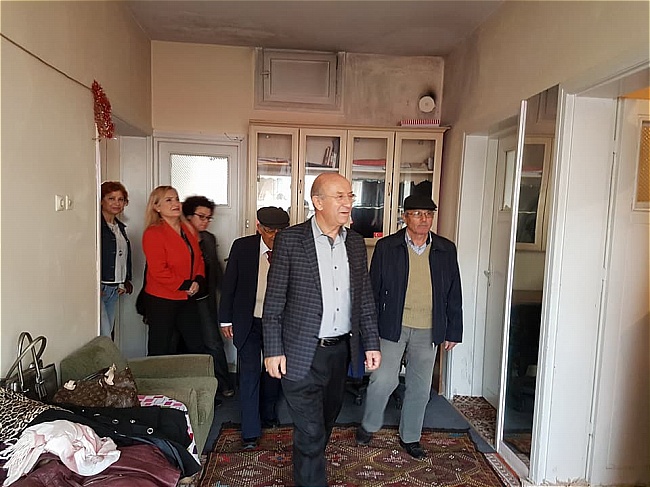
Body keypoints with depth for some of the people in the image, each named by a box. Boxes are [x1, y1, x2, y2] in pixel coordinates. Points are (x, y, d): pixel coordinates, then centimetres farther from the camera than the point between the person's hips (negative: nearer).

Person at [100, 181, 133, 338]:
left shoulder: (120, 227, 16)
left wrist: (125, 281, 17)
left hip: (114, 289, 8)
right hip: (99, 288, -8)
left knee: (108, 332, 12)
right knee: (104, 337, -11)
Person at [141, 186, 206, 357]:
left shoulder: (187, 230, 10)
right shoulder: (153, 233, -12)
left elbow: (198, 259, 13)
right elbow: (158, 271, -18)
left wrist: (198, 281, -5)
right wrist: (185, 285, -17)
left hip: (187, 299, 7)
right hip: (161, 301, -7)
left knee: (196, 348, 12)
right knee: (161, 351, 6)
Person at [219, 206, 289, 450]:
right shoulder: (242, 247, -8)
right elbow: (229, 283, -1)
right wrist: (226, 319, 0)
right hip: (248, 321, -1)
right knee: (249, 374, -1)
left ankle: (268, 414, 41)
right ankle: (251, 431, 10)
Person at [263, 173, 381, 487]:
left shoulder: (356, 242, 4)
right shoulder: (290, 239, -10)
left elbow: (364, 297, 9)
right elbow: (274, 301, -8)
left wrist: (371, 343, 6)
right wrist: (273, 350, -9)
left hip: (341, 351, 6)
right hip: (303, 354, -5)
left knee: (326, 421, 22)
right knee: (310, 431, 3)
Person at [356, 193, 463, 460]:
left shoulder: (446, 250, 3)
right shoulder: (386, 247, -3)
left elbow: (453, 294, 8)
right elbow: (373, 289, 0)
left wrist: (453, 331, 7)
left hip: (428, 330, 3)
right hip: (393, 327, -2)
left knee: (420, 387, 12)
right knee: (383, 379, -9)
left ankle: (410, 437, 32)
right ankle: (369, 425, 20)